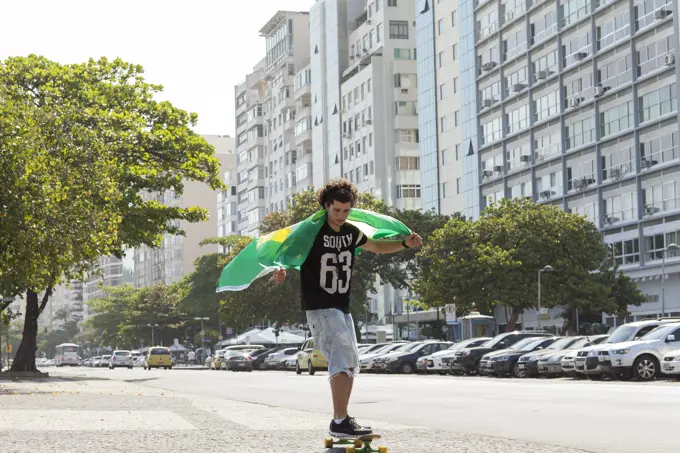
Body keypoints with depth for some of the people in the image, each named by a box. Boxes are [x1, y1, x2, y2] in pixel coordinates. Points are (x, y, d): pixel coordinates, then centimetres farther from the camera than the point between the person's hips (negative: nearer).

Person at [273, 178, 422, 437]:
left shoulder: (351, 233, 6)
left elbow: (377, 247, 20)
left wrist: (405, 244, 7)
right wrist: (281, 270, -36)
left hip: (342, 308, 8)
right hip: (320, 308, -8)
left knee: (350, 363, 12)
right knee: (343, 356, -20)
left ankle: (342, 419, 23)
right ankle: (339, 422, -22)